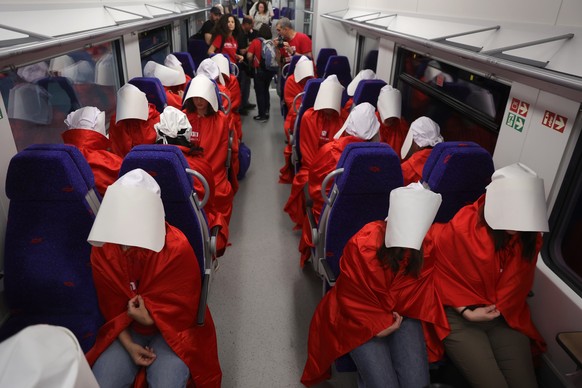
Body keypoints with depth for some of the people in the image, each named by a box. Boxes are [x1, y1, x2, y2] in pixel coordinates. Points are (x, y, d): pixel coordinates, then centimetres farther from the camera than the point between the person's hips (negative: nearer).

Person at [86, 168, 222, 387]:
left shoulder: (177, 248, -24)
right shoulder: (101, 249, -13)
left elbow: (185, 308, -10)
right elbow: (110, 306, 0)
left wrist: (150, 318, -21)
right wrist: (128, 344, -10)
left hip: (171, 328, -3)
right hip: (126, 329, 3)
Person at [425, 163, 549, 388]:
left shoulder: (530, 237, -5)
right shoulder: (460, 229, -21)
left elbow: (519, 285, 14)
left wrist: (501, 308, 2)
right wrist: (466, 310, -13)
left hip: (506, 319, 5)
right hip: (460, 318, -4)